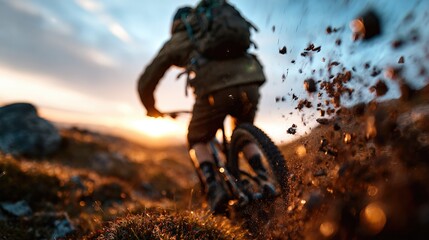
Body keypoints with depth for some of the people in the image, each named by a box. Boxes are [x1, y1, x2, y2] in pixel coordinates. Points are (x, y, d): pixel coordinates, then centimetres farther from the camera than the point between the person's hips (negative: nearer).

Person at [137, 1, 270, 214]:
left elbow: (146, 82, 24)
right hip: (251, 83, 5)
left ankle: (213, 187, 3)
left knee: (197, 141, 22)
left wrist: (151, 109, 42)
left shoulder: (175, 42, 25)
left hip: (215, 90, -4)